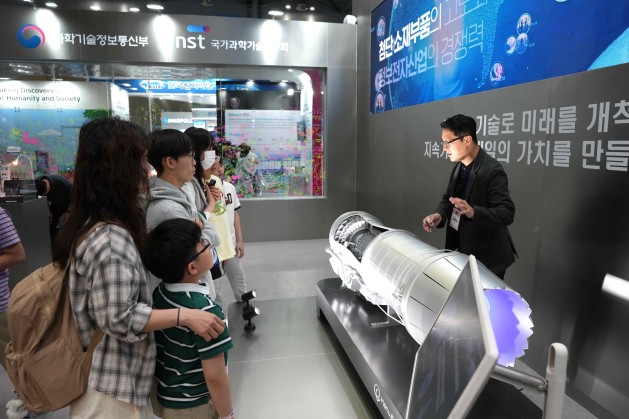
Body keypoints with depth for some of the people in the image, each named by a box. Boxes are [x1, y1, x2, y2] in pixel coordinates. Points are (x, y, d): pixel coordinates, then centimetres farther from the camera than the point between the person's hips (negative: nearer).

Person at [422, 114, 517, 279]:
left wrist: (473, 212, -43)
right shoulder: (459, 167, 4)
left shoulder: (492, 171, -22)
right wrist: (439, 215, -10)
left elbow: (507, 213, -26)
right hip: (463, 250, 7)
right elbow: (448, 198, 12)